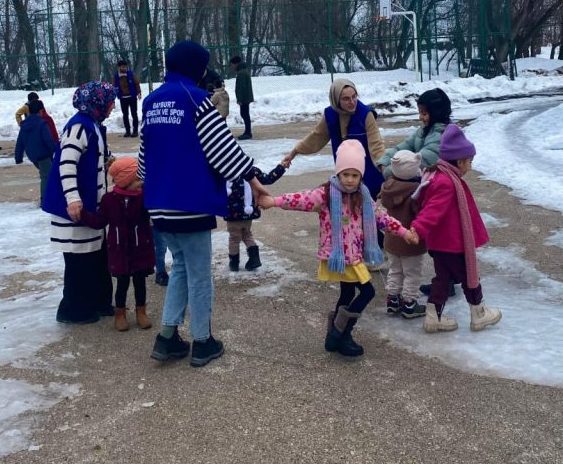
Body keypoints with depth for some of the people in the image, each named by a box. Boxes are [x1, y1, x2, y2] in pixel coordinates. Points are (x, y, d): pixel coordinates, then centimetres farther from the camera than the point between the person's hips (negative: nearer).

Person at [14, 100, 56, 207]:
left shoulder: (24, 125, 7)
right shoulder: (41, 123, -15)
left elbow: (19, 143, 10)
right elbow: (49, 140, -18)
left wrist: (18, 157, 16)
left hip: (32, 156, 8)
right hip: (43, 155, -8)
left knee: (45, 174, 22)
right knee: (47, 176, -4)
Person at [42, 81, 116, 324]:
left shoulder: (94, 125, 13)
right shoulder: (79, 126, -17)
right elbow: (66, 163, -25)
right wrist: (72, 198, -30)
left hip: (91, 205, 10)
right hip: (77, 206, -10)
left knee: (98, 256, 16)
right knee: (80, 259, -1)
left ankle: (99, 302, 27)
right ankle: (74, 310, 11)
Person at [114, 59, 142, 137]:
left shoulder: (131, 74, -6)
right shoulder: (116, 76, 0)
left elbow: (137, 83, -4)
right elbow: (114, 87, 8)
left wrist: (138, 93, -13)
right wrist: (117, 95, 1)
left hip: (132, 97, -3)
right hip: (123, 98, 3)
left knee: (134, 114, 2)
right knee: (125, 115, 7)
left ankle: (135, 130, 7)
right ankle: (127, 131, 15)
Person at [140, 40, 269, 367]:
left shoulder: (152, 102, 12)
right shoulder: (195, 98, -12)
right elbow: (222, 145, -14)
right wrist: (251, 177, -5)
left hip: (161, 204, 8)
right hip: (191, 204, -7)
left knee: (181, 267, 20)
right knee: (199, 274, 5)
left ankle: (168, 337, 16)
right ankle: (202, 343, 15)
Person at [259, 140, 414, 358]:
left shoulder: (362, 196, 6)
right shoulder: (326, 194, -15)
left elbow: (380, 216, 15)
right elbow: (303, 199, -28)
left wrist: (404, 232, 15)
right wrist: (274, 201, -43)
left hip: (354, 256, 7)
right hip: (337, 256, -7)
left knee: (348, 294, 15)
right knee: (367, 291, -7)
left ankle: (337, 335, 30)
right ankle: (339, 334, 5)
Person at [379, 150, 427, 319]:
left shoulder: (387, 187, -5)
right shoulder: (416, 191, -27)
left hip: (391, 240, 7)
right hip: (411, 241, -7)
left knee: (394, 271, 21)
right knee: (412, 274, 9)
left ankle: (392, 301, 28)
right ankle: (409, 305, 16)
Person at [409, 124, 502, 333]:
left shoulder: (437, 176, 7)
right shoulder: (447, 183, -26)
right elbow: (433, 210, -36)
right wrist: (418, 228, -47)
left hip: (438, 242, 10)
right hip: (452, 243, -10)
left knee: (442, 277, 17)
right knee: (469, 277, 9)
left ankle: (433, 318, 22)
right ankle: (479, 315, 25)